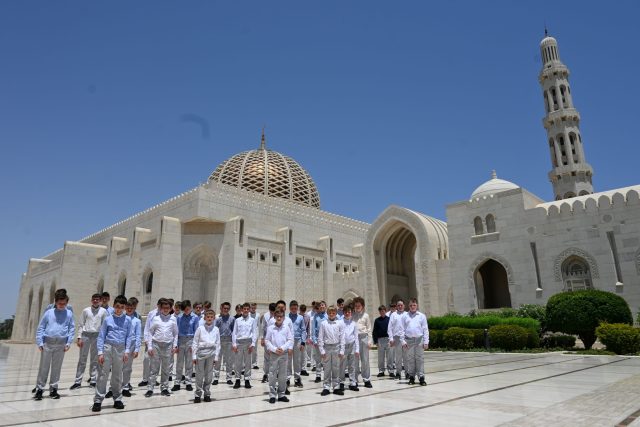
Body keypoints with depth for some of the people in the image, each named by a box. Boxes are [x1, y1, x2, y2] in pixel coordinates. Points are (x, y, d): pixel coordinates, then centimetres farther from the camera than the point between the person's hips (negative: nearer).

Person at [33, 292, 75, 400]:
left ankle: (53, 389, 18)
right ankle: (39, 389, 12)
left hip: (61, 344, 1)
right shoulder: (49, 313, 2)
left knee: (56, 367, 8)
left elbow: (72, 329, 5)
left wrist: (68, 343, -2)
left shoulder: (69, 313, 4)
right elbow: (40, 328, 4)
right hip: (47, 343, -1)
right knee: (43, 367, 2)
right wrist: (40, 343, -3)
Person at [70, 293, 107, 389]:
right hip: (85, 334, 0)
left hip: (97, 336, 1)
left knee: (95, 359, 9)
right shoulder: (86, 310, 2)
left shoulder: (103, 311, 2)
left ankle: (93, 380, 18)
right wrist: (79, 337, -2)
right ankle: (78, 381, 11)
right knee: (82, 359, 3)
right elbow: (80, 324, 4)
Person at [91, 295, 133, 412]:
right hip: (107, 347, -1)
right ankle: (98, 400, 8)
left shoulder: (127, 320, 2)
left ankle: (117, 399, 21)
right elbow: (101, 336, 0)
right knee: (103, 374, 0)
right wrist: (100, 352, -5)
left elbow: (129, 336, 3)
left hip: (120, 349, 1)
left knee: (117, 376, 11)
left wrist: (127, 351, -3)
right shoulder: (108, 319, 0)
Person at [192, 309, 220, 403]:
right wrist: (194, 356, -2)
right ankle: (198, 394, 16)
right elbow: (195, 343, 1)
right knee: (199, 375, 4)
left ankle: (207, 394, 20)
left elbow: (218, 344, 6)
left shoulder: (216, 329, 3)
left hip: (211, 354, 1)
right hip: (201, 352, -1)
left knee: (209, 375, 8)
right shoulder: (200, 328, -1)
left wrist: (216, 357, 3)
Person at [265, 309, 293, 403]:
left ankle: (281, 394, 19)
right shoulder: (270, 328, -2)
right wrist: (274, 349, -13)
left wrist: (283, 348, -13)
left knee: (283, 375, 8)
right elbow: (267, 341, -2)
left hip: (284, 353, 1)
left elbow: (290, 340, 0)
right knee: (272, 375, 1)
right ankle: (272, 395, 9)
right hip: (273, 354, -1)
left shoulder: (286, 328, 1)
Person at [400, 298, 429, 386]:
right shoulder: (405, 316, 8)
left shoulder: (422, 316, 8)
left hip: (419, 340, 0)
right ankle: (411, 377, 12)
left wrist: (426, 342, 0)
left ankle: (421, 377, 3)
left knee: (420, 359, -1)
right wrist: (403, 341, -2)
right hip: (408, 340, 1)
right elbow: (402, 329, 6)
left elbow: (425, 330, 6)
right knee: (410, 359, 4)